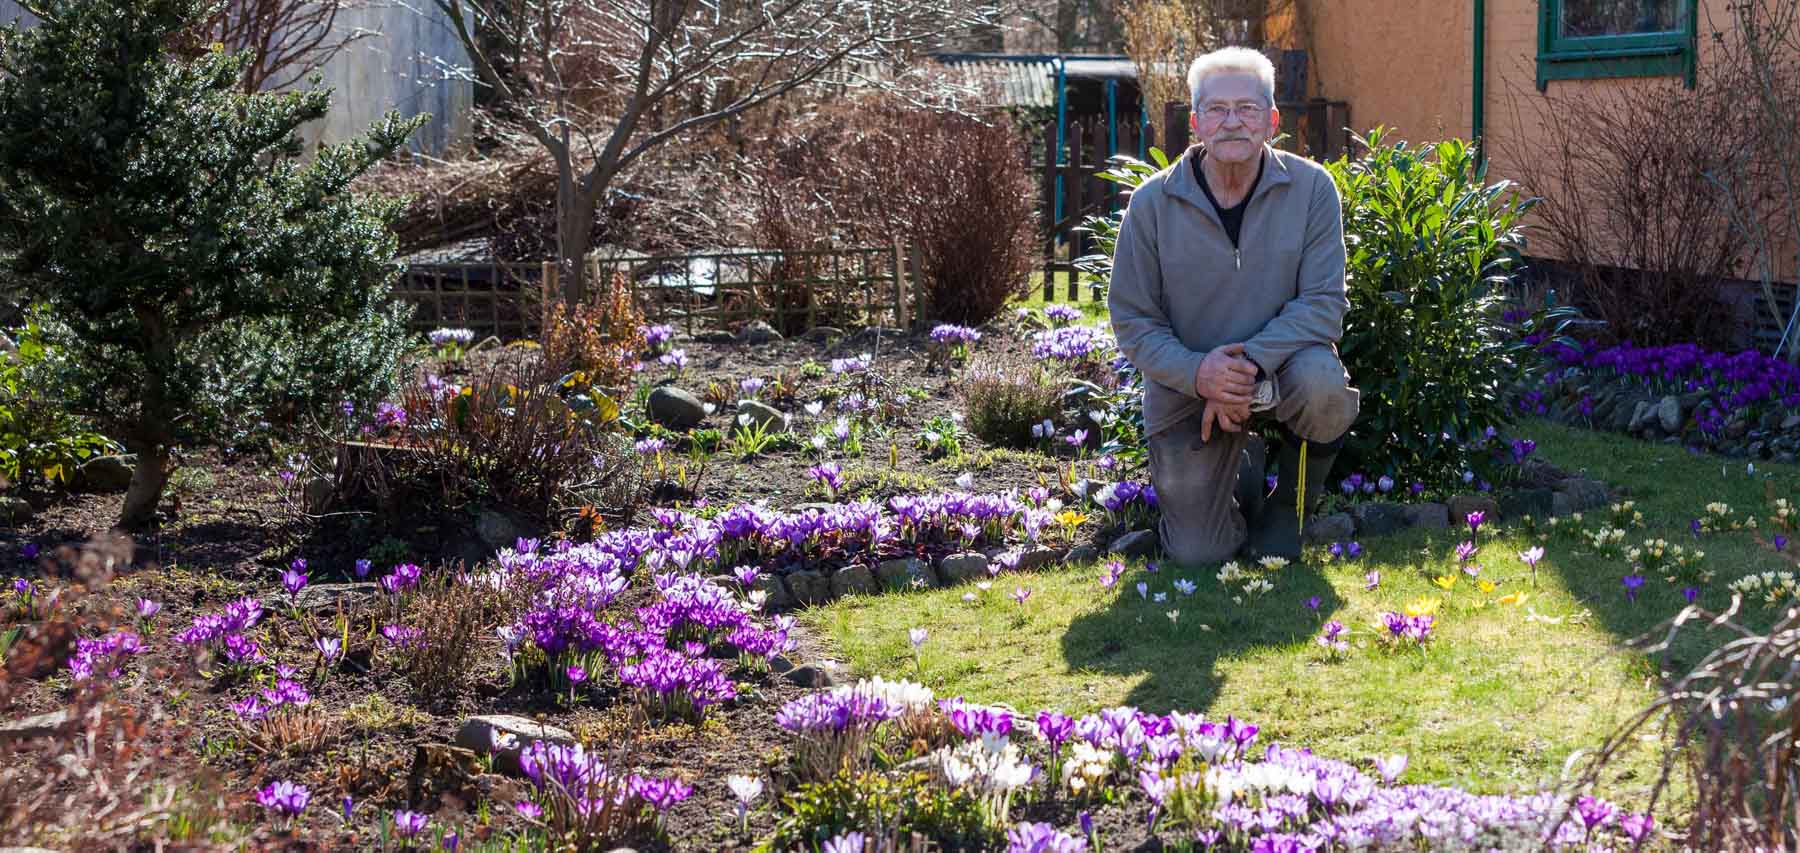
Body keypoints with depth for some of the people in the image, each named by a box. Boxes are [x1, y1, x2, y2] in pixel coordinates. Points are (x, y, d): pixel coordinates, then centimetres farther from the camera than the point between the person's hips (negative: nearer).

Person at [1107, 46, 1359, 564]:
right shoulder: (1153, 203, -9)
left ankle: (1288, 504, -4)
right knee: (1197, 553, -6)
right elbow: (1133, 320, -6)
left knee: (1322, 385, -37)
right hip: (1187, 384, 1)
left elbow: (1324, 302, -15)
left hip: (1280, 361, 0)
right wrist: (1197, 373, -25)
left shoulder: (1310, 187, -10)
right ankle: (1238, 477, 32)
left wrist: (1250, 363, -30)